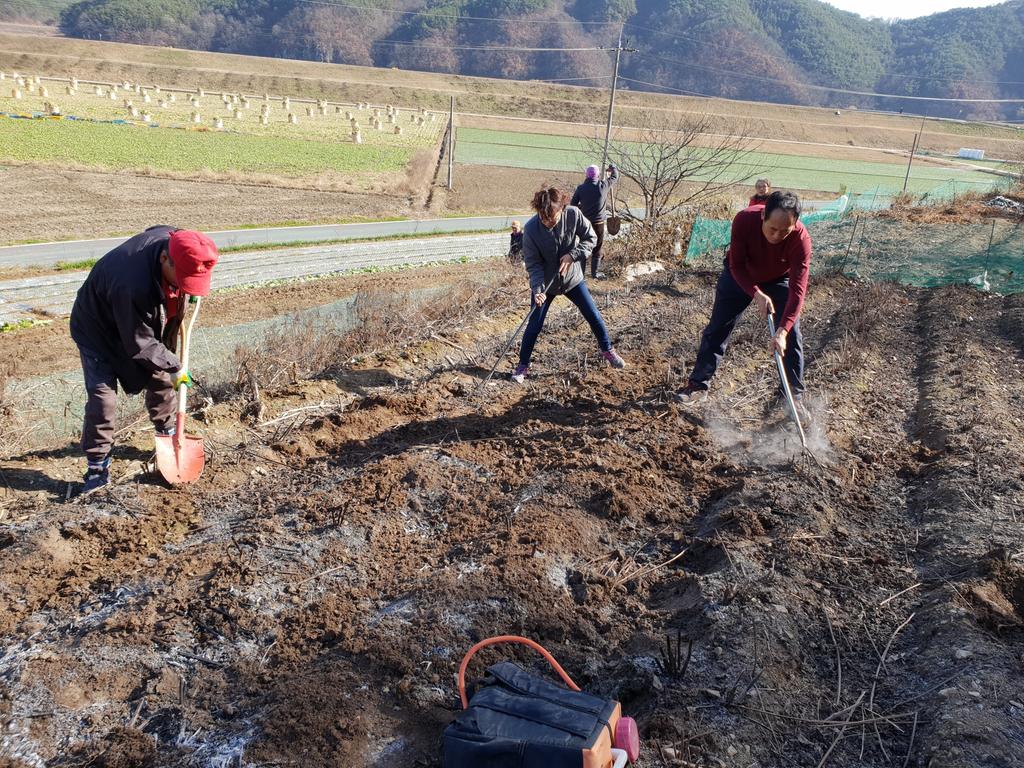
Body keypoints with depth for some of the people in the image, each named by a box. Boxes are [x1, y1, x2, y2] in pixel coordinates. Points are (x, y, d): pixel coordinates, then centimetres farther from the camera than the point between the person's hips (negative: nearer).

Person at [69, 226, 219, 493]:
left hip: (143, 323, 7)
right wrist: (174, 367, -21)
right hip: (99, 331, -7)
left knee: (161, 378, 13)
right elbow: (140, 345, -31)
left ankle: (167, 432, 36)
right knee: (102, 396, -12)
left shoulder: (172, 239, -25)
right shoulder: (133, 286, -45)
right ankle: (98, 466, 2)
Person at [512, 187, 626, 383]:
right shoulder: (531, 229, -25)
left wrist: (573, 255, -24)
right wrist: (537, 289, -31)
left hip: (572, 278, 2)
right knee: (534, 325, 0)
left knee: (593, 315, 11)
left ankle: (607, 350, 34)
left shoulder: (573, 214, -21)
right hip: (545, 283, -2)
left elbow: (591, 238, -9)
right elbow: (533, 263, -19)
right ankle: (522, 365, 17)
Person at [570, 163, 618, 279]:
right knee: (597, 248, 8)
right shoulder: (603, 185, -9)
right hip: (598, 223, -2)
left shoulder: (581, 188, -6)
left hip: (585, 222, 2)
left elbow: (573, 204, -3)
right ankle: (594, 273, 13)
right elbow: (615, 176, 8)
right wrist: (613, 168, 29)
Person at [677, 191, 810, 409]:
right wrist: (757, 294, -38)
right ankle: (699, 384, 12)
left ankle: (796, 394, 8)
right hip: (740, 275, 1)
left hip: (779, 280, 0)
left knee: (792, 335, -6)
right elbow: (736, 265, -24)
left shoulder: (801, 239, -36)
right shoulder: (744, 220, -36)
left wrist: (782, 331, -46)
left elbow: (797, 289, -37)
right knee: (717, 329, 2)